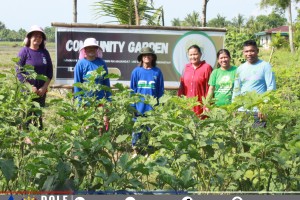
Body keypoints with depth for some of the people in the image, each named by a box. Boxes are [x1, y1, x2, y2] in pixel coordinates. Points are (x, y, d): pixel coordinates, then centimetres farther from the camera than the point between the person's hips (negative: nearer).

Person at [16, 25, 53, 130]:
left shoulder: (45, 53, 7)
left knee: (39, 116, 10)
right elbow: (19, 71, -9)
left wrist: (44, 87, -4)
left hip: (41, 91, 4)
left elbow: (50, 72, 8)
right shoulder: (24, 51, -5)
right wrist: (30, 87, -14)